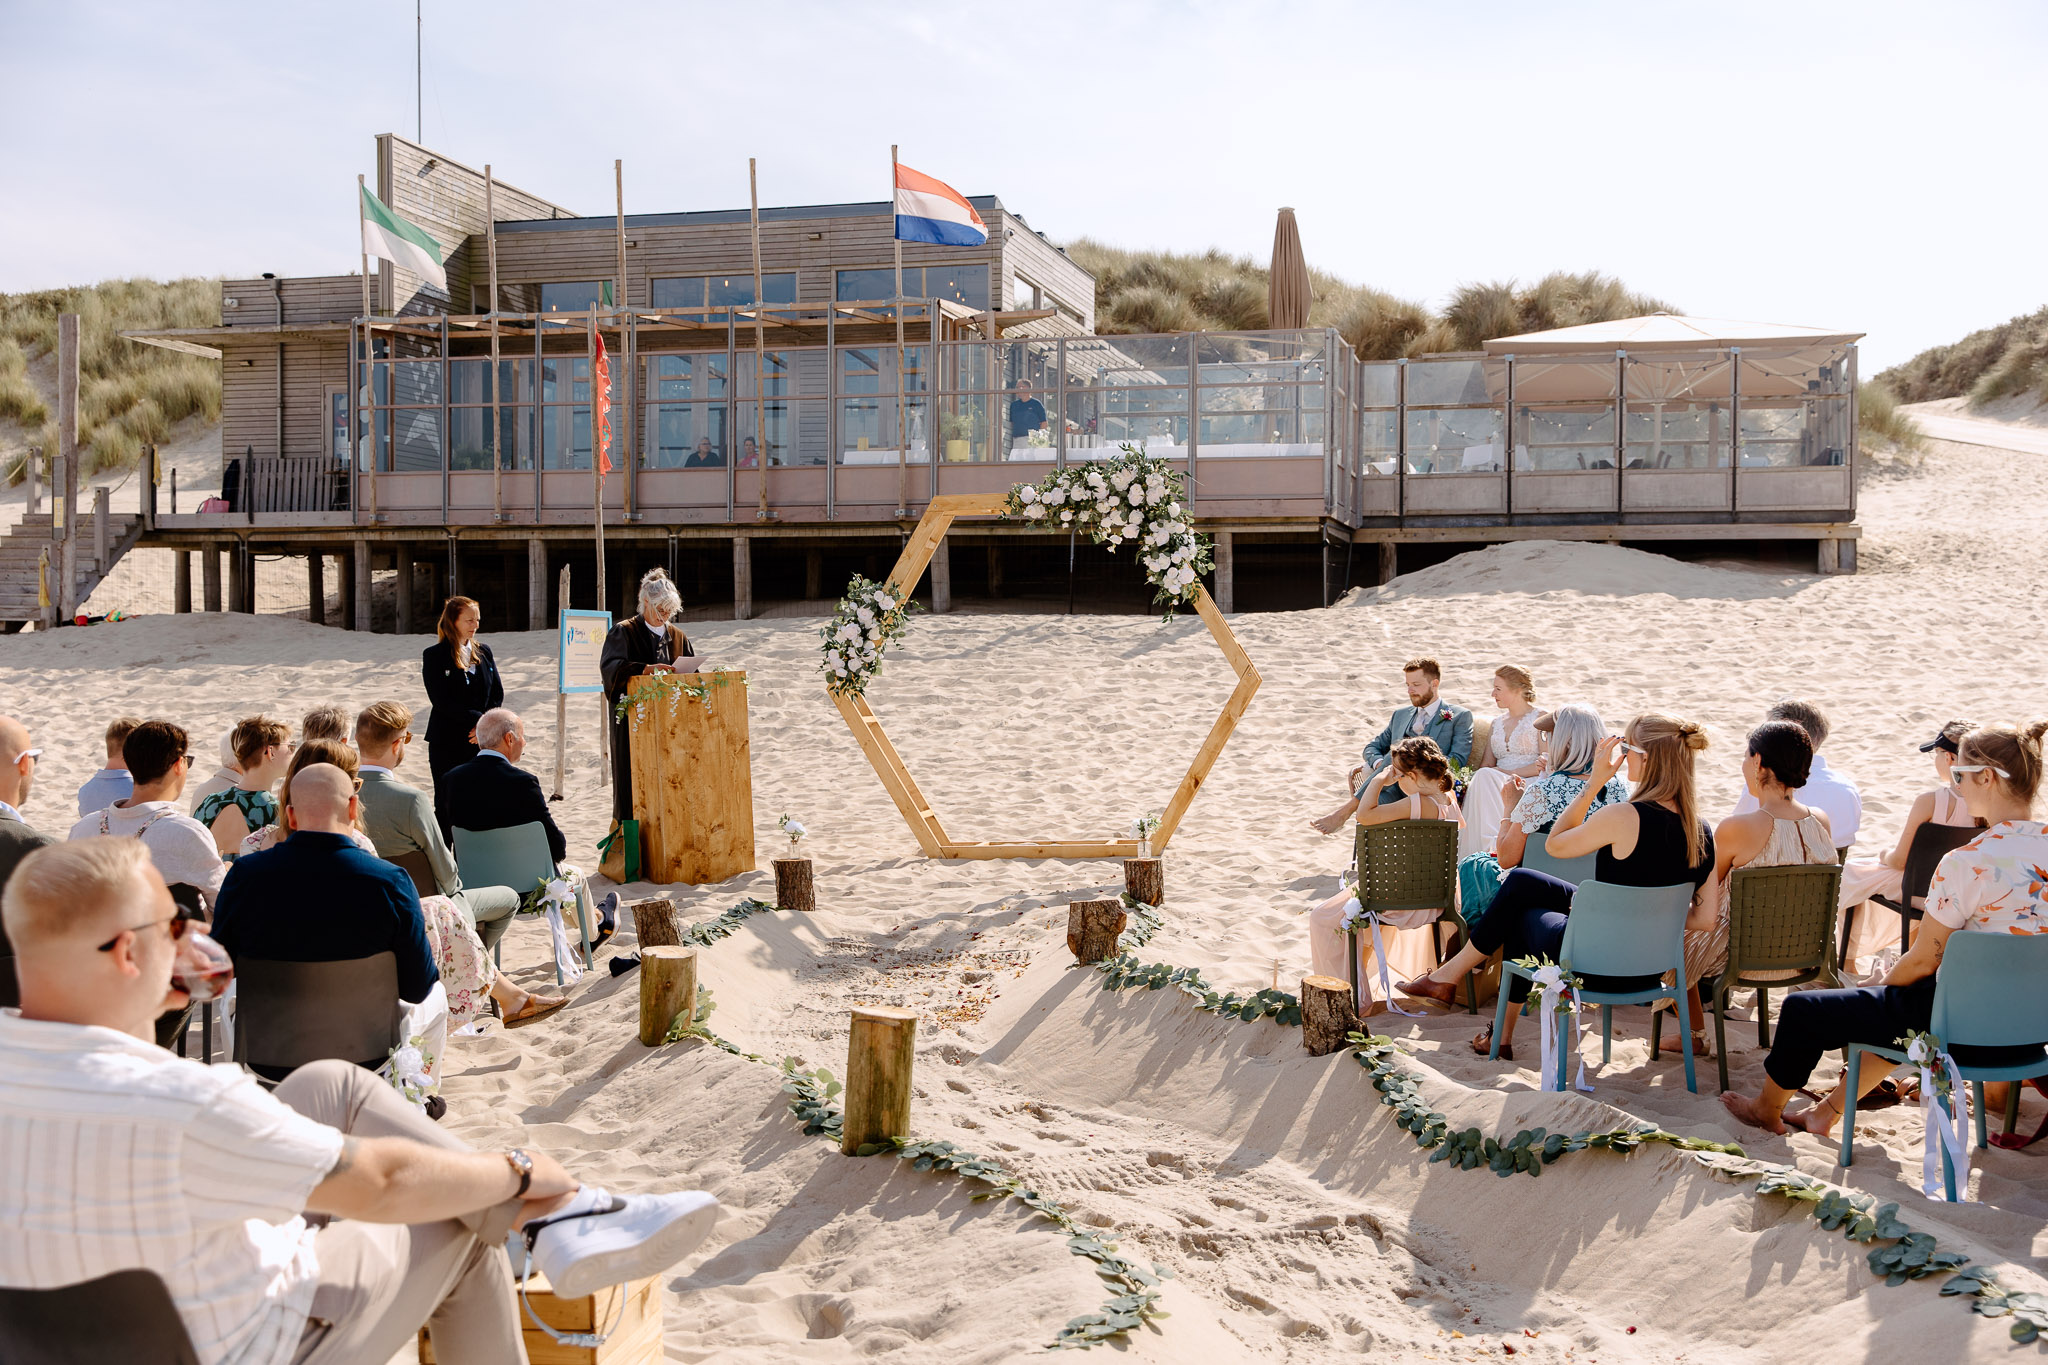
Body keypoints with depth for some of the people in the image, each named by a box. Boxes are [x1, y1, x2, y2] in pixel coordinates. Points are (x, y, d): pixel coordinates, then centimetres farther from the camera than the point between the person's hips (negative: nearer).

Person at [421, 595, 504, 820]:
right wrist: (479, 719, -17)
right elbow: (441, 701, -11)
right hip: (447, 744, -3)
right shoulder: (434, 655, -3)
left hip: (480, 742, 4)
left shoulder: (483, 652, 11)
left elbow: (497, 694, 9)